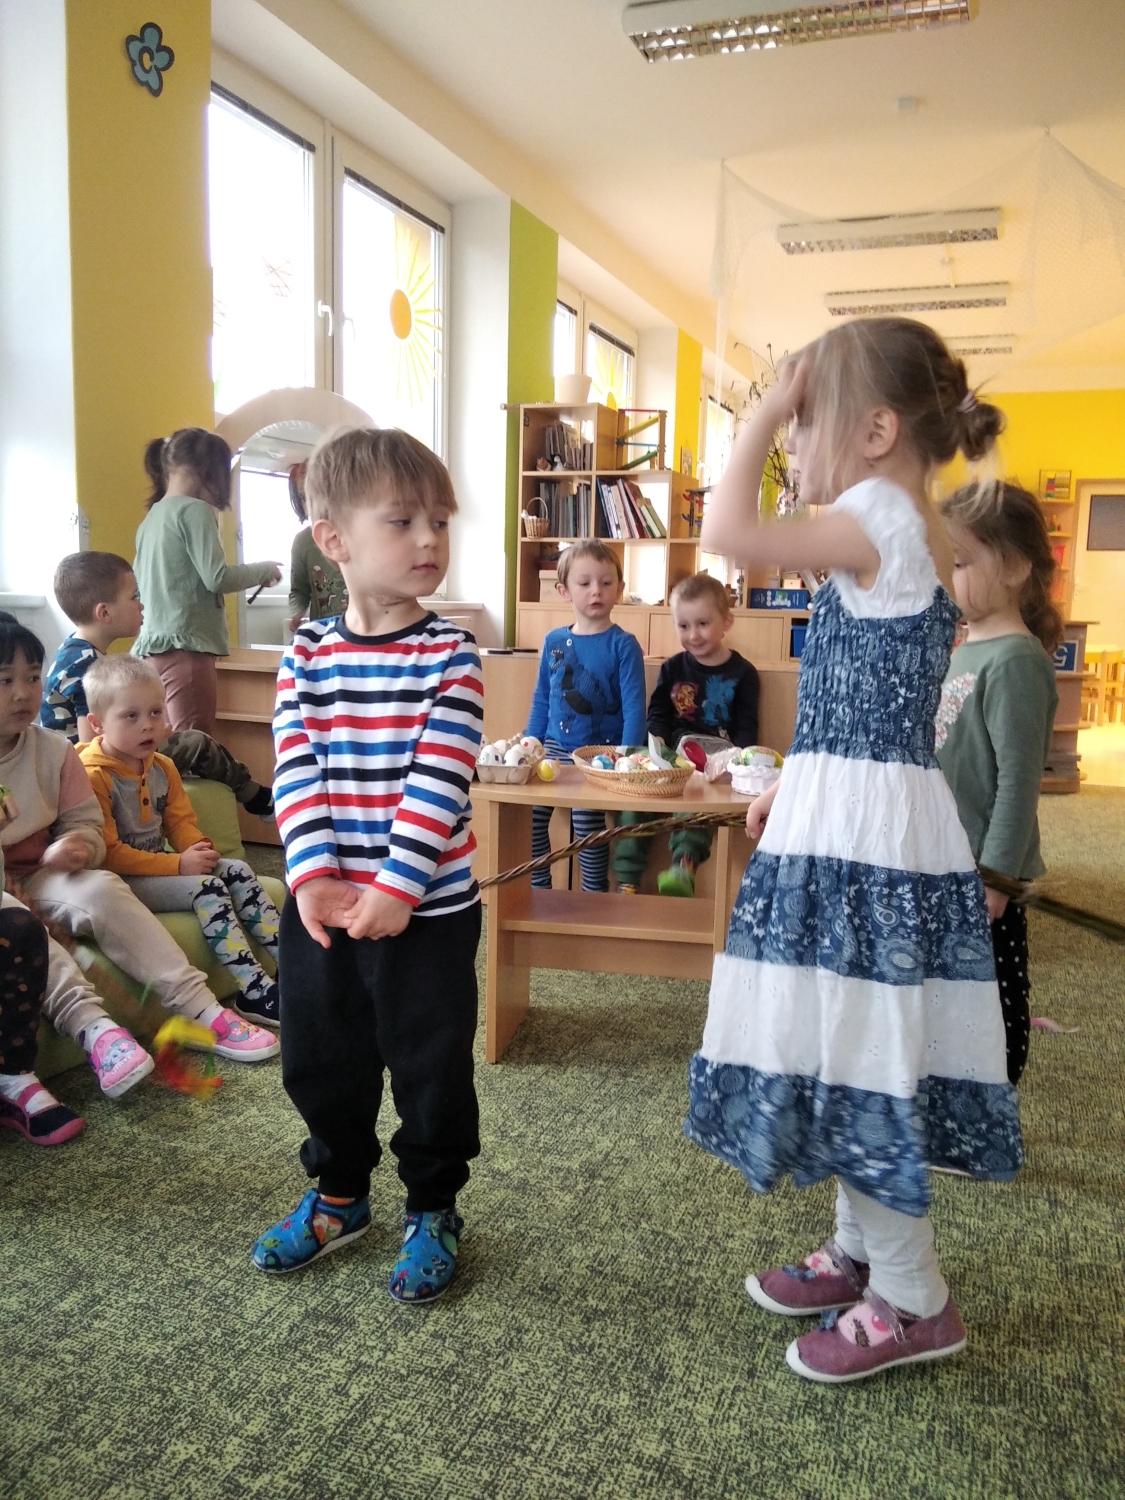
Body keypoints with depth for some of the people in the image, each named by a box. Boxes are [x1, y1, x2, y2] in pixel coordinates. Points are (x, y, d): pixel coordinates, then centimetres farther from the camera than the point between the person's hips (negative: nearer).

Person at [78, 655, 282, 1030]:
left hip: (159, 867, 8)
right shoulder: (92, 776, -17)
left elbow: (181, 821, 11)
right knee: (206, 887, -25)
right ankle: (255, 993, -28)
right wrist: (178, 866, -23)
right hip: (120, 883, -8)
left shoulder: (162, 767, 8)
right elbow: (107, 854, -20)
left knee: (238, 870, -5)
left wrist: (198, 849, -13)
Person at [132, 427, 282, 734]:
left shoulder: (151, 517, 16)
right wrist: (265, 570, 0)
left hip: (153, 644, 9)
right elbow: (217, 578, -15)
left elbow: (139, 585, 20)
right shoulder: (194, 510, -7)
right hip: (185, 645, -9)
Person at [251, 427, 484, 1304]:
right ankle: (339, 1196, 42)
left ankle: (434, 1210, 33)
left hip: (429, 908, -3)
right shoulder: (307, 652, 1)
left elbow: (437, 781, -16)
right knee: (320, 1060, 18)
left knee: (430, 1065, 9)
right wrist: (314, 876, -17)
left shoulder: (451, 653, -9)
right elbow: (297, 771, -5)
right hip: (321, 905, 4)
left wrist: (396, 886, -22)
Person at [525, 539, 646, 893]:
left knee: (586, 814, -22)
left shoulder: (623, 644, -5)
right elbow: (541, 702, 13)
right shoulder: (554, 641, 7)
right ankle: (538, 889, 10)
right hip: (554, 748, 4)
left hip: (601, 753, -4)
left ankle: (595, 894, 0)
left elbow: (634, 708, -8)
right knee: (528, 810, -11)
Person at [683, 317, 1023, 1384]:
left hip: (859, 830, -10)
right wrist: (793, 784, 20)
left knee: (855, 1059, 1)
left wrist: (766, 411, -14)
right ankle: (861, 1252, 34)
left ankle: (912, 1299, 18)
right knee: (849, 1053, 18)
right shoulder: (920, 539, 15)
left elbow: (729, 533, -28)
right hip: (867, 821, 10)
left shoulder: (883, 524, -15)